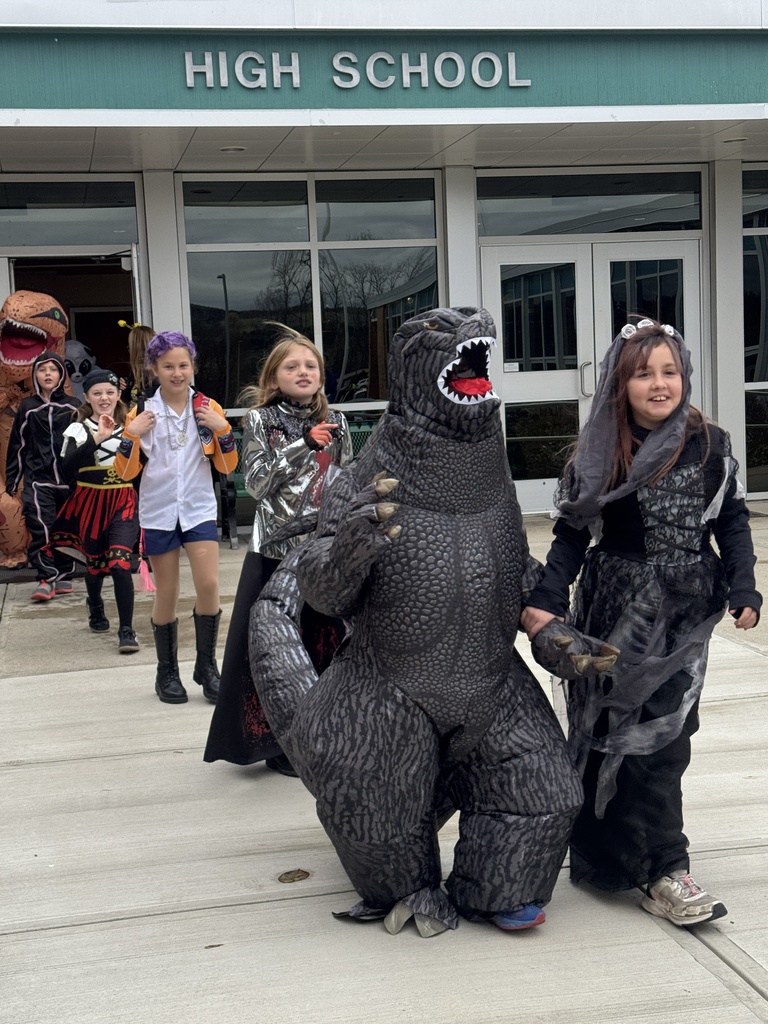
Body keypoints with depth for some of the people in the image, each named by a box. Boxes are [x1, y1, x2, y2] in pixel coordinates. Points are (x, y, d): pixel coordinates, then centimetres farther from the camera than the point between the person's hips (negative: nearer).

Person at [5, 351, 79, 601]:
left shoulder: (73, 407, 4)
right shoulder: (28, 408, 7)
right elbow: (17, 446, 11)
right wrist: (12, 479, 10)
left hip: (69, 479, 1)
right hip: (38, 479, 0)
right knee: (41, 528, -14)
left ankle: (64, 578, 19)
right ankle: (46, 579, -11)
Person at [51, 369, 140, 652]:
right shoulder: (78, 430, -3)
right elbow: (67, 469, -22)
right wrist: (96, 438, -28)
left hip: (124, 503, 0)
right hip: (90, 504, 0)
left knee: (119, 563, -15)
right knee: (95, 563, 15)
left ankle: (126, 630, -8)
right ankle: (95, 605, 47)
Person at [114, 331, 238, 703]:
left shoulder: (208, 408, 1)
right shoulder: (142, 413, -1)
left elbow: (227, 466, 2)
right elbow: (126, 472, -2)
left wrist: (222, 429, -12)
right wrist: (131, 435, -16)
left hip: (199, 509, 1)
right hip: (159, 512, 0)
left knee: (208, 585, -12)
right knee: (167, 594, 4)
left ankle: (206, 665, 6)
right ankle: (167, 671, 20)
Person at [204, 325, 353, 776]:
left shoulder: (335, 422, 8)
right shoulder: (260, 420, -1)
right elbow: (256, 482, -11)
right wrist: (302, 444, -19)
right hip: (276, 548, -3)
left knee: (326, 641, 6)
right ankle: (277, 742, 11)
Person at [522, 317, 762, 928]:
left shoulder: (710, 446, 2)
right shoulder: (598, 454, -1)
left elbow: (732, 523, 9)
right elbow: (572, 533, -1)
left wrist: (742, 588, -1)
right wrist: (547, 598, -11)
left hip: (683, 614, 2)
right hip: (615, 612, -1)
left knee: (664, 733, 1)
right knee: (635, 736, -3)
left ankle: (614, 853, 20)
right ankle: (662, 873, 3)